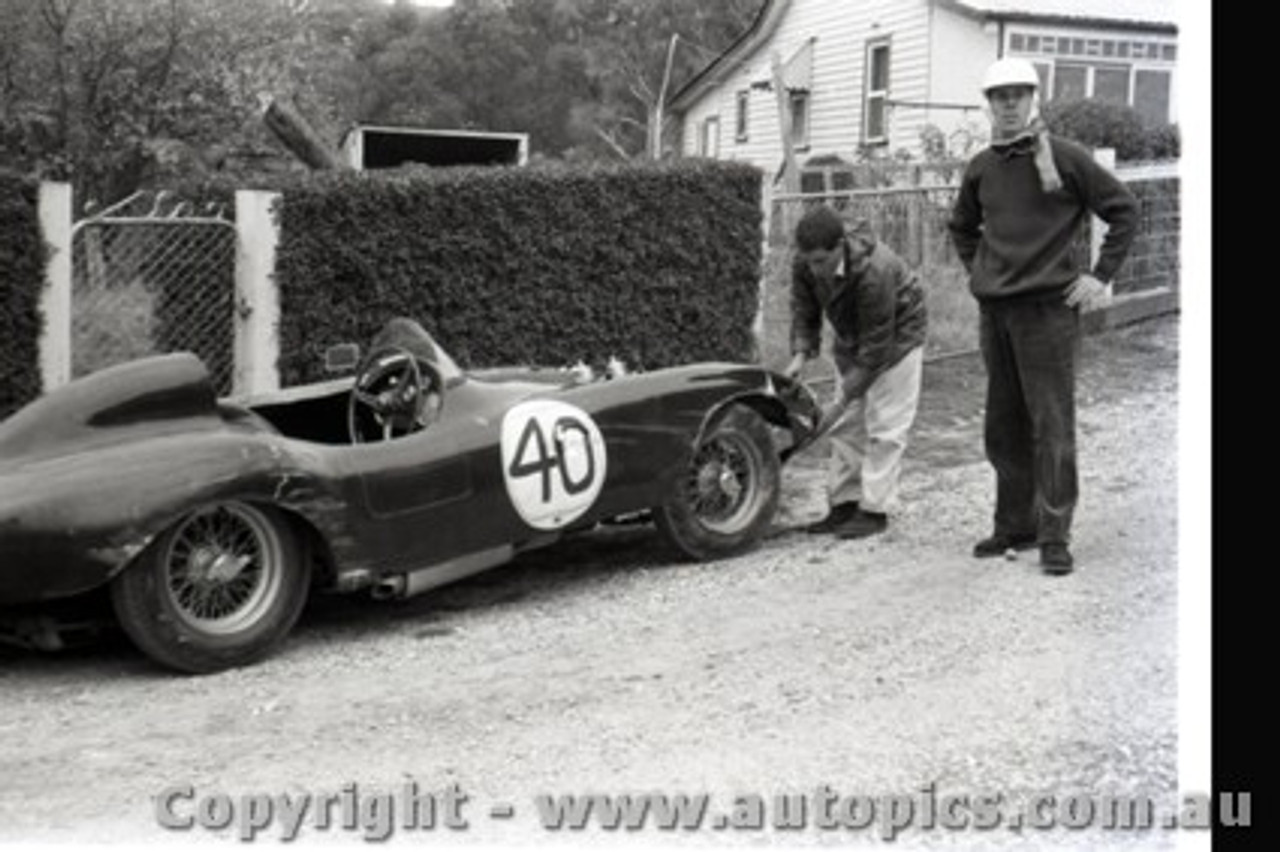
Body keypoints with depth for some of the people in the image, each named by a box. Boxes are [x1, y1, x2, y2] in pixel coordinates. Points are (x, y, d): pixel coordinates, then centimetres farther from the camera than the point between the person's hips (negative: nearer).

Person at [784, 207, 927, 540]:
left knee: (884, 426, -10)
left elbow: (875, 349, -33)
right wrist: (800, 354, -25)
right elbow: (804, 310, -6)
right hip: (851, 339, 7)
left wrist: (842, 400, -31)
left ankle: (875, 510, -5)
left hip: (895, 336, -7)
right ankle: (843, 505, 10)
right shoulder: (805, 265, -20)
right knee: (846, 425, 5)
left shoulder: (874, 273, -38)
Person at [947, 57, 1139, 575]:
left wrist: (1101, 276, -4)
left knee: (1051, 426, -5)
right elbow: (961, 226, 27)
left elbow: (1124, 210, 0)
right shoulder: (981, 167, 10)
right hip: (994, 312, 5)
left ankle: (1055, 536, 0)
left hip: (1049, 309, -5)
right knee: (1003, 428, 11)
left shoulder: (1065, 158, -4)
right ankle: (1015, 525, 22)